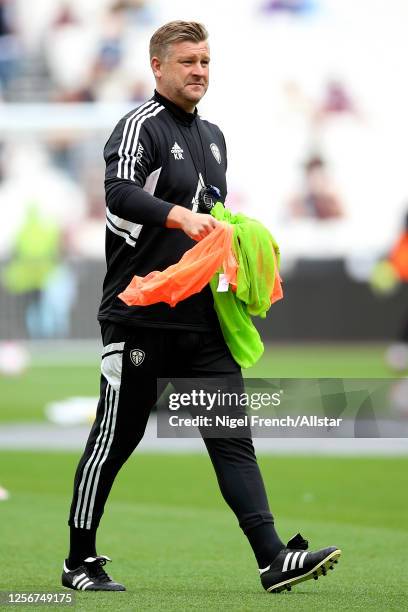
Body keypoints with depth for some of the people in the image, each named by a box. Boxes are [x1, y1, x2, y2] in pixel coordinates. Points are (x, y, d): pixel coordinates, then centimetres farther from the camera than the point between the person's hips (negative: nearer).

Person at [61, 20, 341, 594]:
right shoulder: (140, 127, -7)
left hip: (203, 319, 7)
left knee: (232, 435, -3)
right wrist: (179, 216, -41)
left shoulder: (213, 137, 18)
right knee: (115, 438, 2)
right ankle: (80, 561, 14)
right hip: (139, 317, -6)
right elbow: (119, 191, -26)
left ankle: (273, 558, -10)